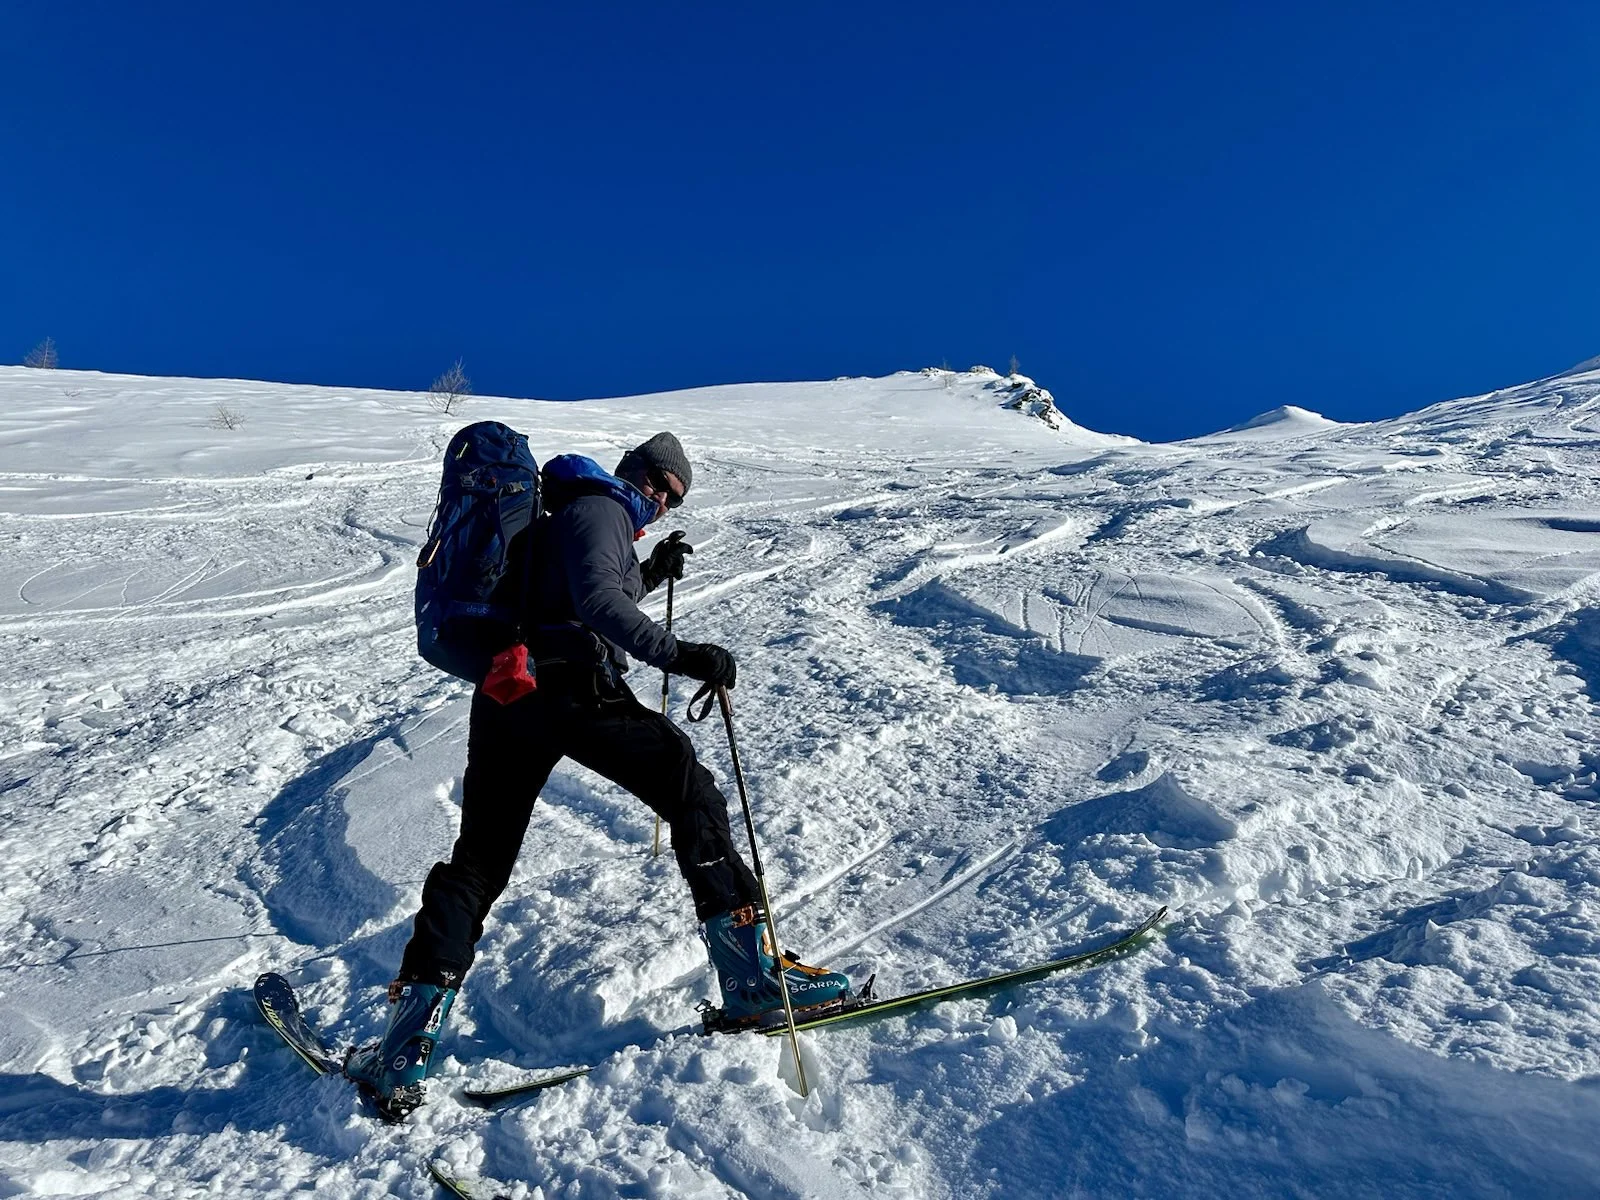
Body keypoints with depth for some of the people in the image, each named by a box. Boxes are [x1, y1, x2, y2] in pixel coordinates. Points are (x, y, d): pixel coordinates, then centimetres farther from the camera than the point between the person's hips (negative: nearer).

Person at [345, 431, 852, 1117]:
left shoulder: (565, 517, 30)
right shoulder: (600, 509, 1)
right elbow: (597, 601, -18)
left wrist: (649, 574, 34)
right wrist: (678, 655, -26)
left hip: (505, 693, 9)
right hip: (575, 693, -9)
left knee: (478, 859, 12)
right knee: (690, 790, -4)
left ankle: (405, 1046, 9)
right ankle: (751, 978, -6)